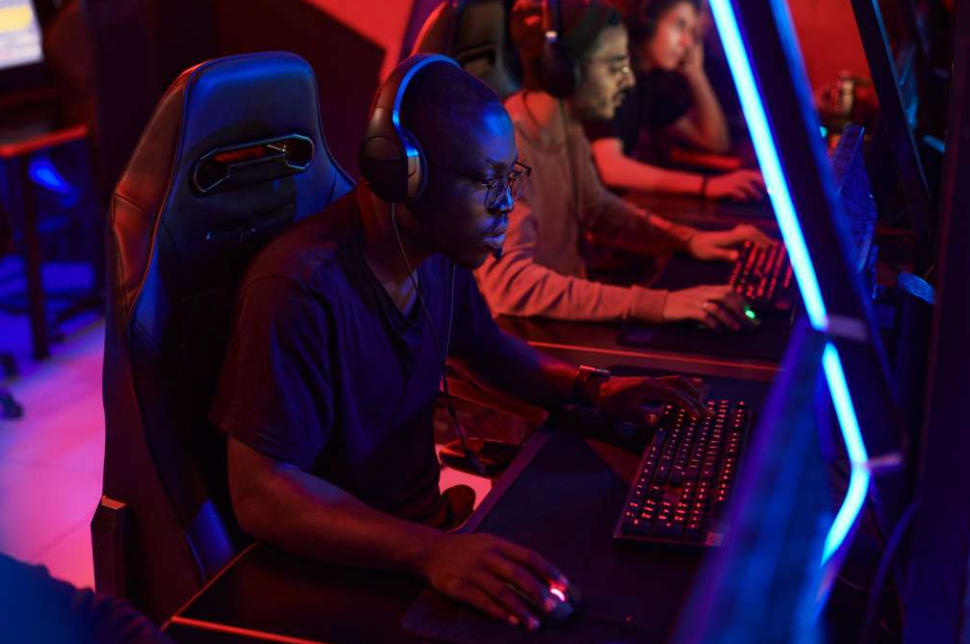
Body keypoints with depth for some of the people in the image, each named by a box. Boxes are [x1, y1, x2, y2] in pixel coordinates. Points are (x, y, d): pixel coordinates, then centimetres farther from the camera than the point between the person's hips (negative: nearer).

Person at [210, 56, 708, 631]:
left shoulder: (439, 250, -1)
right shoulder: (303, 289, -26)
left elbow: (487, 349, 18)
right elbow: (261, 492, -28)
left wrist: (591, 387, 1)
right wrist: (430, 553, -39)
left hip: (429, 525, 8)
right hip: (337, 572, -7)